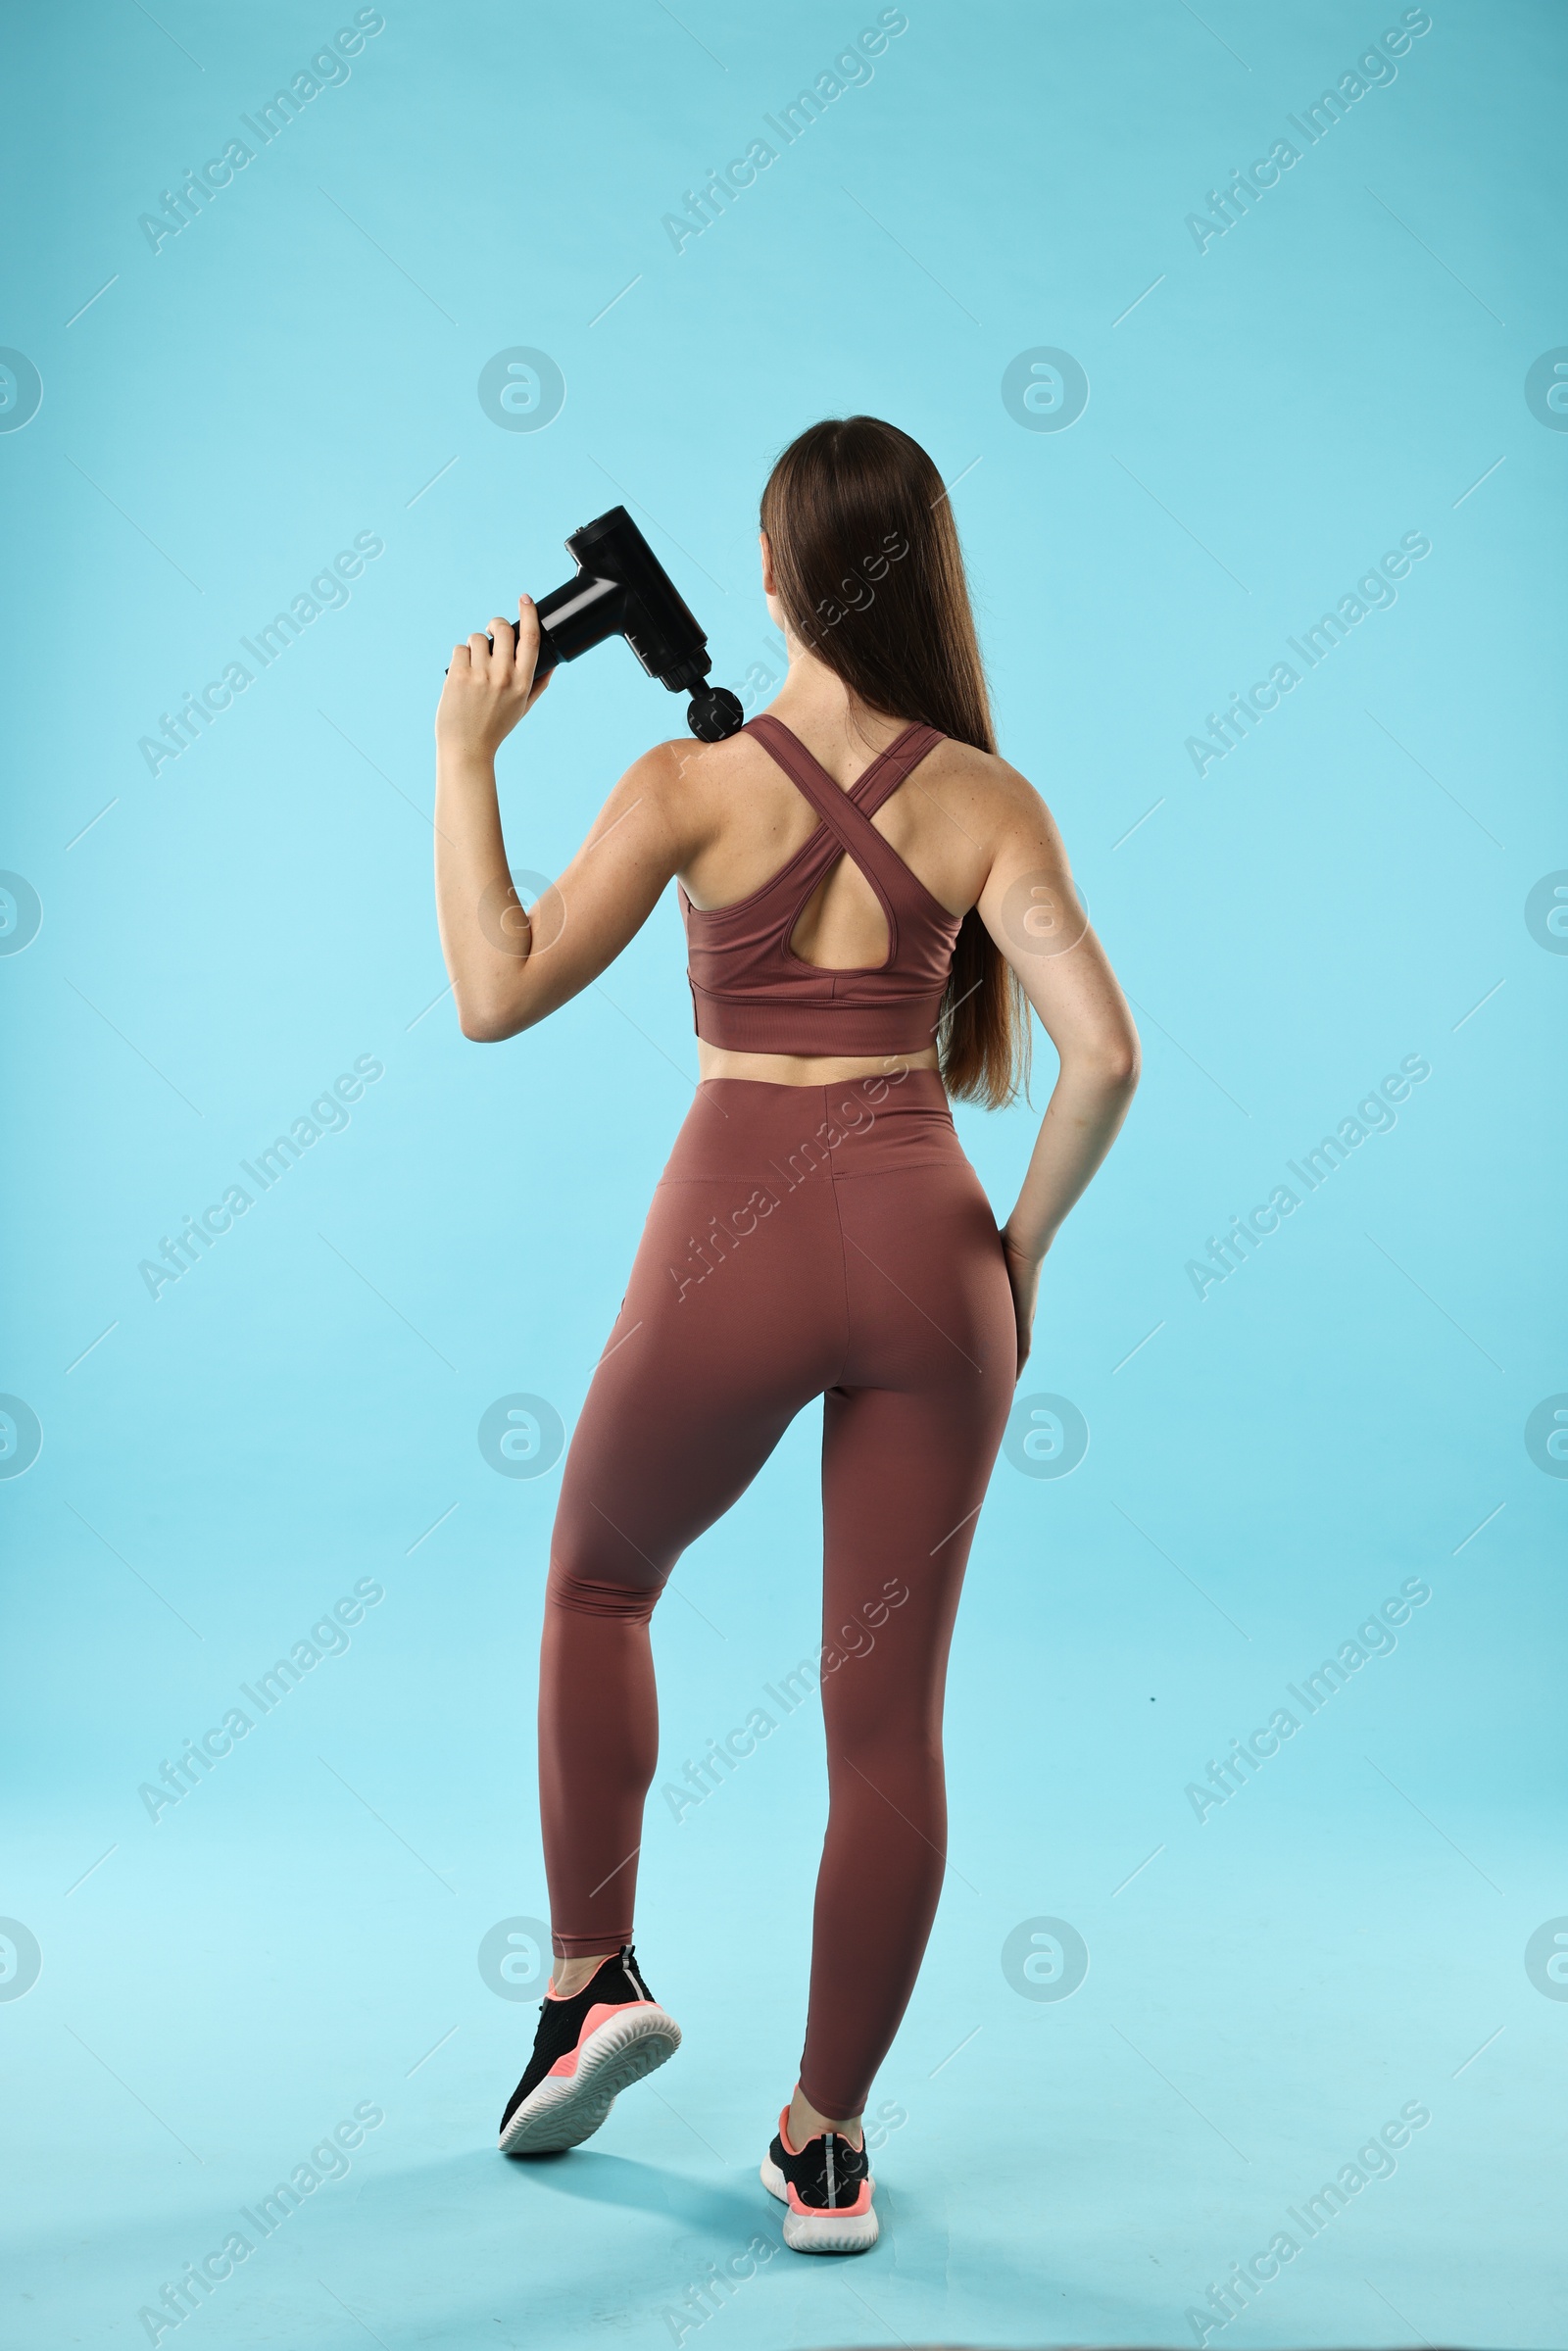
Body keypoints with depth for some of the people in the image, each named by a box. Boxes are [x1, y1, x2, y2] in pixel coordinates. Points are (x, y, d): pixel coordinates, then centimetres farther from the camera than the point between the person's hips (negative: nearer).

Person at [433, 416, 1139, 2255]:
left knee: (598, 1582, 28)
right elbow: (1100, 1054, -8)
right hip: (921, 1245, 2)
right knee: (889, 1710, 12)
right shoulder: (986, 802, 0)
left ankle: (592, 1975, 26)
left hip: (733, 1245, -1)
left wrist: (463, 755, 4)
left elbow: (496, 994, -3)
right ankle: (826, 2143, 23)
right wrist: (1018, 1248, 5)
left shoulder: (691, 784, -5)